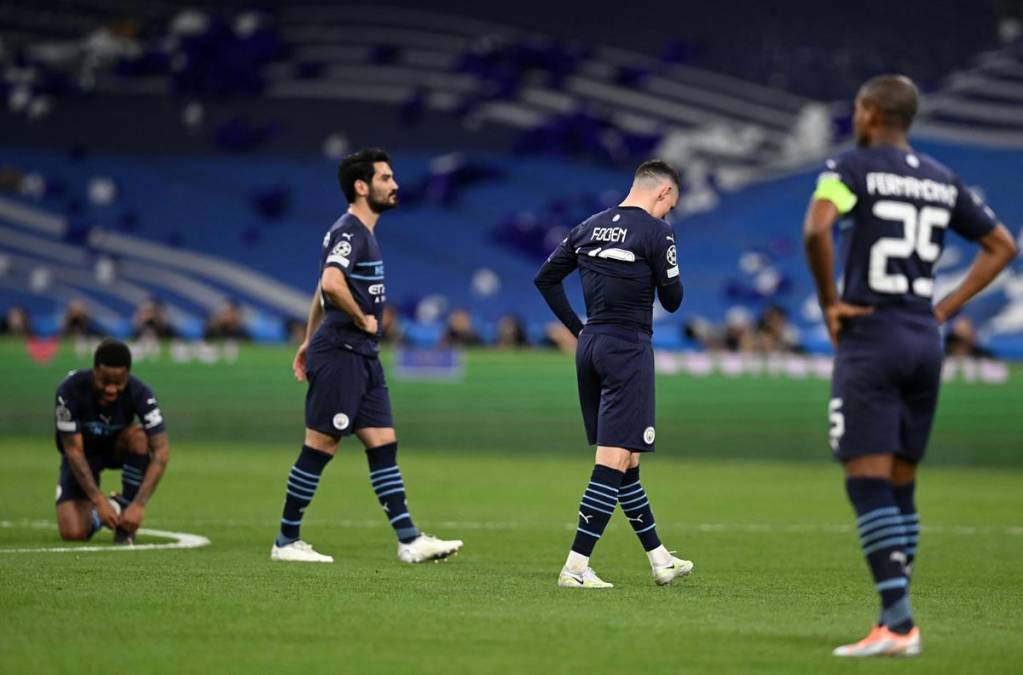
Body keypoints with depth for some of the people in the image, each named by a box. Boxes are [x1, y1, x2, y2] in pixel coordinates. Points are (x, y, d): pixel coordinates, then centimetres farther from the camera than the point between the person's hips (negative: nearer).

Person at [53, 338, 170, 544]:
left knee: (138, 435, -35)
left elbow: (161, 450, -32)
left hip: (118, 448, 1)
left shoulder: (139, 393, -29)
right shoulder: (70, 390, -31)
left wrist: (139, 504, -40)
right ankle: (103, 510, 15)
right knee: (73, 533, -20)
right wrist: (99, 502, -33)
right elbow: (74, 450, -27)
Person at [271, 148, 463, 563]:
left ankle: (409, 541, 3)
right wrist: (363, 319, -17)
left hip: (363, 358, 10)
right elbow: (331, 283, -31)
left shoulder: (360, 232, 18)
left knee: (383, 445, 5)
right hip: (340, 354, -10)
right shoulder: (350, 231, -14)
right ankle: (286, 542, 5)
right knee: (320, 446, -4)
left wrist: (309, 341, 29)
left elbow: (324, 290, 28)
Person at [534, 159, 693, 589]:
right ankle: (576, 565, -14)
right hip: (628, 348, -8)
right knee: (615, 460, -8)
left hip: (589, 345, 8)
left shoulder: (590, 227, 11)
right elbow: (672, 300, -4)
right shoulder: (655, 232, -9)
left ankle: (659, 559, 26)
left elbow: (545, 278, 14)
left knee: (626, 462, 15)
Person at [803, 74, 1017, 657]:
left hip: (869, 336, -6)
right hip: (925, 342, 6)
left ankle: (897, 621, -16)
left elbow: (817, 228, -23)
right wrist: (946, 308, 16)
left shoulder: (853, 167, -5)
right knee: (901, 487, 13)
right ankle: (899, 622, 13)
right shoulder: (944, 181, 14)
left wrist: (830, 302, -10)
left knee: (869, 482, -7)